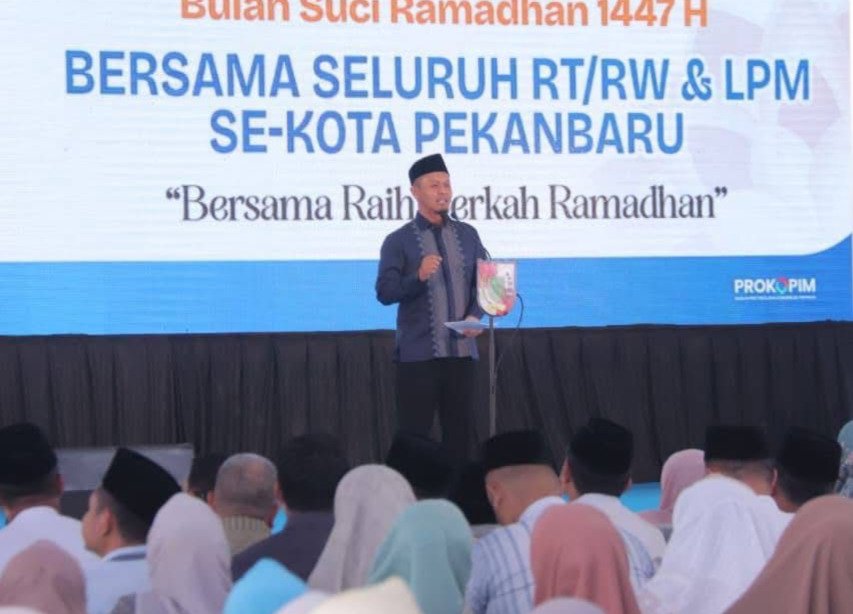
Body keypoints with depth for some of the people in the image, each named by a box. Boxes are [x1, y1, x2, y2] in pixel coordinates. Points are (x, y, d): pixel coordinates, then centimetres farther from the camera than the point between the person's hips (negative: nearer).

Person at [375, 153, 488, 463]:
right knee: (413, 434, -1)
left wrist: (475, 315, -8)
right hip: (417, 353, -4)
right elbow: (384, 292, -9)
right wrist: (418, 277, -25)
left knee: (459, 430, 8)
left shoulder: (467, 234, 10)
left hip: (461, 350, 4)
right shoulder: (398, 241, -2)